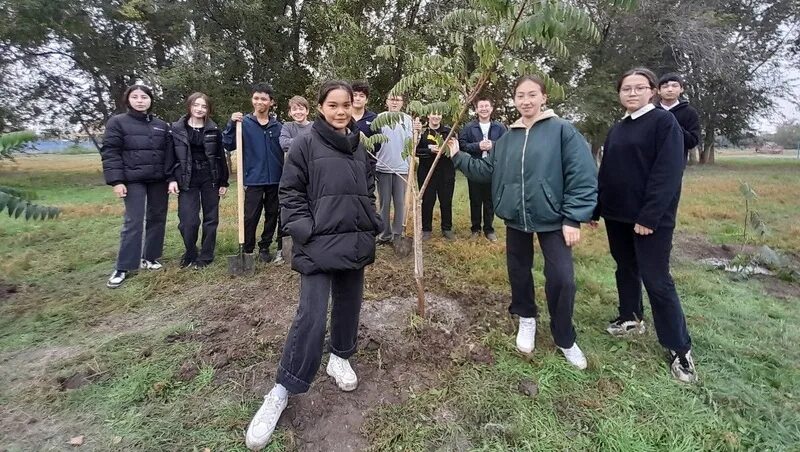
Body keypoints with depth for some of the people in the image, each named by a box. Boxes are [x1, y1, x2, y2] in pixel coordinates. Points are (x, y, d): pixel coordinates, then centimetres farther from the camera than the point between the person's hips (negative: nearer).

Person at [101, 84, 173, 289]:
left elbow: (169, 153, 9)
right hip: (134, 180, -4)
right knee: (133, 222, -7)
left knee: (157, 219, 8)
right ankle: (123, 267, 2)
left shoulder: (161, 125, 10)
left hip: (159, 180, 4)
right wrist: (116, 181, -14)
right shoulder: (117, 122, -1)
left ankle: (150, 257, 22)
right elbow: (109, 153, -6)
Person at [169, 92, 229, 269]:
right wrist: (172, 179, -5)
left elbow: (221, 157, 5)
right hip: (187, 180, -1)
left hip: (210, 179, 1)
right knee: (188, 221, -5)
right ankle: (190, 254, 17)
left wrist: (224, 182, 2)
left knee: (210, 219, 5)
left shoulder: (213, 130, 4)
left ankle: (205, 256, 17)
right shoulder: (177, 129, 2)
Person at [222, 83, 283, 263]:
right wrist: (231, 125, -23)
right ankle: (247, 250, 16)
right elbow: (228, 145, -9)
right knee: (250, 217, 0)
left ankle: (265, 247, 27)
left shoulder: (277, 126, 5)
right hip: (253, 180, -3)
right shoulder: (244, 123, -2)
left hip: (275, 180, 3)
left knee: (272, 215, 11)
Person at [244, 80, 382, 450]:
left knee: (349, 304, 14)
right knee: (311, 315, -9)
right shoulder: (306, 144, -3)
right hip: (319, 244, -5)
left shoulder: (359, 146, 12)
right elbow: (290, 191, -4)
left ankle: (340, 357, 38)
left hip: (355, 241, 6)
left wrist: (371, 226, 13)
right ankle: (281, 392, 3)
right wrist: (304, 231, -13)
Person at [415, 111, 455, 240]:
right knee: (427, 201, 2)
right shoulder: (421, 131, 3)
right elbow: (416, 150, -5)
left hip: (446, 172, 2)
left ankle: (447, 228, 20)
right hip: (426, 172, -2)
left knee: (446, 201, 6)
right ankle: (426, 229, 15)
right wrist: (430, 150, -18)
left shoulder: (448, 131, 10)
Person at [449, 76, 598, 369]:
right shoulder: (507, 138, 8)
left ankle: (565, 340, 17)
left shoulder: (562, 130, -7)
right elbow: (487, 171, 11)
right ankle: (526, 318, 40)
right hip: (516, 219, 4)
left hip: (553, 219, -4)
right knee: (519, 272, 14)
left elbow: (583, 176, -11)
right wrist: (459, 157, 5)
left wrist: (573, 218, -15)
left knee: (561, 279, -6)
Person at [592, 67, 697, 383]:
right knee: (626, 269, 16)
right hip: (617, 214, 7)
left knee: (656, 280, -4)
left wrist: (649, 216, -21)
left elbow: (668, 174, -15)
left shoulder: (664, 122, -7)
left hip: (650, 218, -6)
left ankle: (680, 349, 8)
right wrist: (596, 209, 11)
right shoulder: (616, 129, 13)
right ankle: (631, 318, 35)